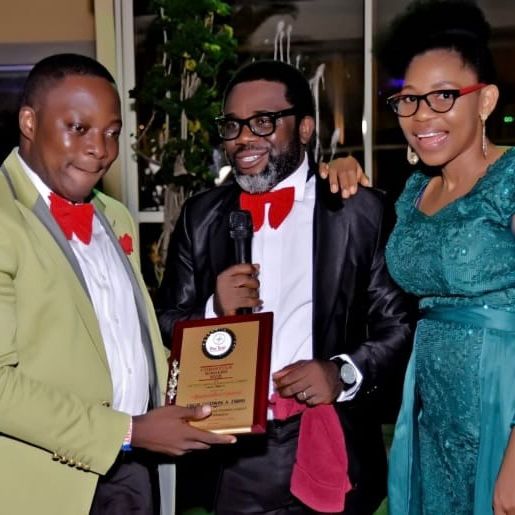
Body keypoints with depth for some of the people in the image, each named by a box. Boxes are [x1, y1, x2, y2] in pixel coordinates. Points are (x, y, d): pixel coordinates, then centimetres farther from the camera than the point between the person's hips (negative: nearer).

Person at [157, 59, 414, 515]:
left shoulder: (361, 211, -3)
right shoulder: (201, 215, 5)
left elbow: (401, 327, -3)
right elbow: (166, 328, 5)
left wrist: (345, 373, -18)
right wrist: (213, 312, -13)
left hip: (333, 457, -2)